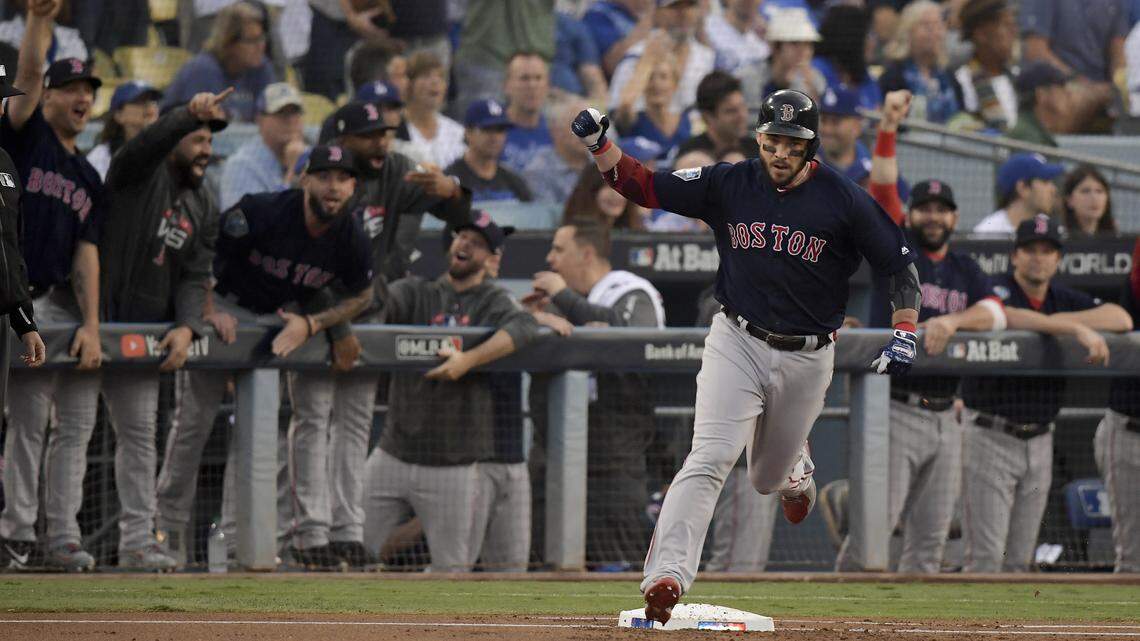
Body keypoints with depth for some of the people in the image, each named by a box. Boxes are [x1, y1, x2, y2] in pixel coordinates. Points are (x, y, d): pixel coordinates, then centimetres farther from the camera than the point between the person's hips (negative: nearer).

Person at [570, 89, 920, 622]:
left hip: (807, 358, 0)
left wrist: (905, 334, -14)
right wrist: (600, 145, -18)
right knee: (709, 460, -19)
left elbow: (900, 264, -2)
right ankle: (666, 577, -29)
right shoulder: (729, 184, -4)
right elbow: (640, 186, -2)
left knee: (767, 478, 17)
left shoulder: (843, 201, -9)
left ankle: (796, 469, 56)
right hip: (737, 343, 0)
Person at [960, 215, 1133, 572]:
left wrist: (1057, 322, -13)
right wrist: (1077, 328, -37)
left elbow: (1121, 319, -3)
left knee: (1020, 558, 7)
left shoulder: (1064, 300, 10)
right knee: (986, 556, -10)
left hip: (1039, 443, 6)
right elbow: (1010, 316, -31)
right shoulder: (998, 291, -7)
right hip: (990, 435, -6)